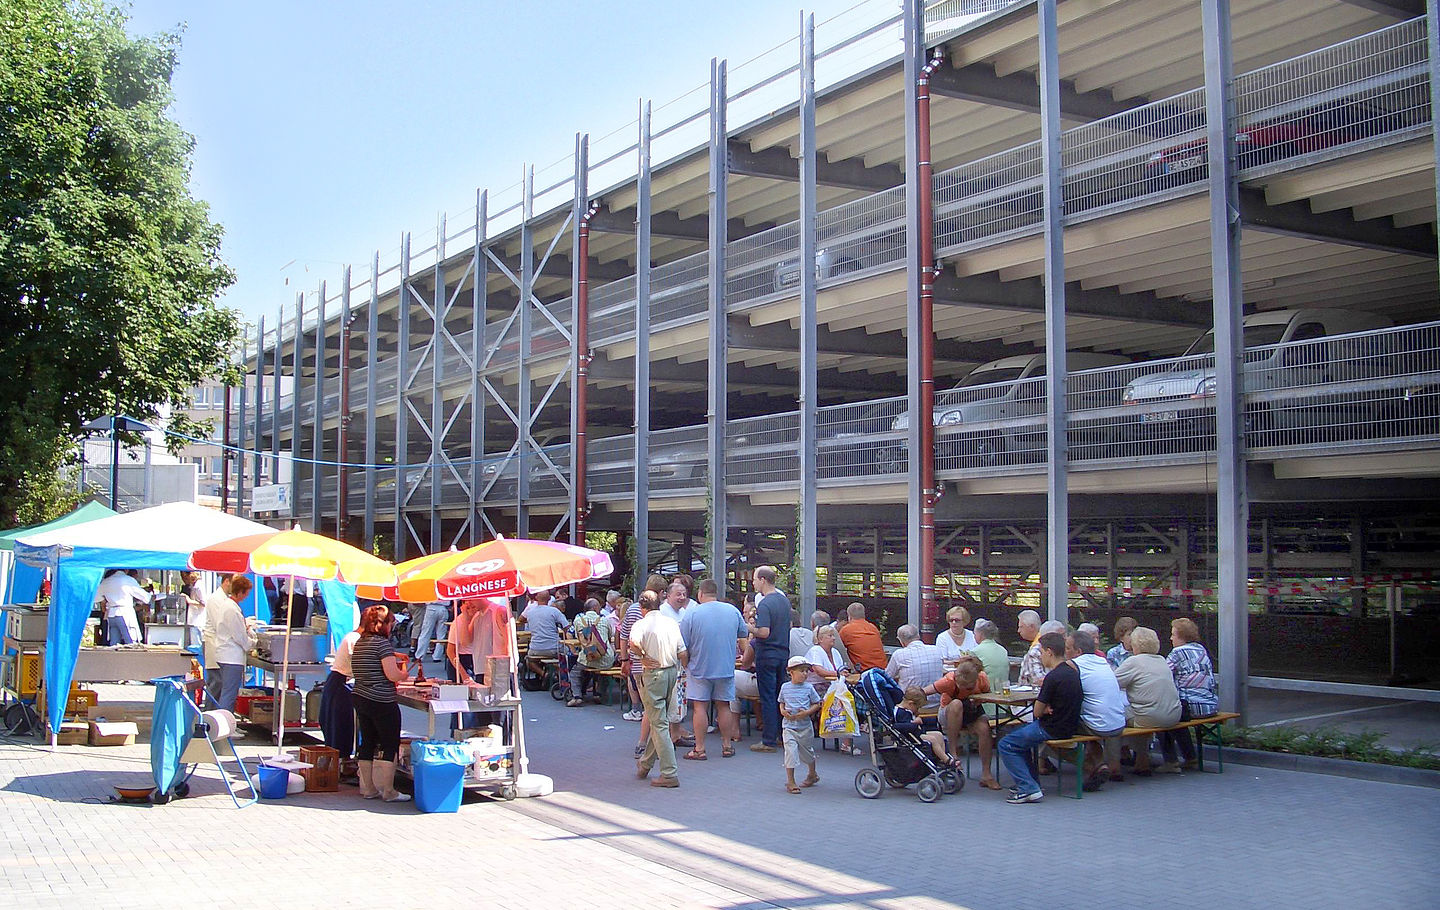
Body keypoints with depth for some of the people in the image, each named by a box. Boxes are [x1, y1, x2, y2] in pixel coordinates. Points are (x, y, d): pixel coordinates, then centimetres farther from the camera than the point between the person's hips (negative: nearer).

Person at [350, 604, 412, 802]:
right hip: (382, 703, -8)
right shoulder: (382, 643, -14)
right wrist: (404, 674, 1)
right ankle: (388, 791, 1)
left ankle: (368, 789, 17)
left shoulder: (359, 643, 12)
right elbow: (392, 675, -19)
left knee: (367, 743, 13)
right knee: (390, 745, 0)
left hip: (360, 698, 8)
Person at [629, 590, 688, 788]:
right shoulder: (672, 623, 7)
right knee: (659, 720, 18)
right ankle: (646, 764, 31)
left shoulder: (641, 624, -8)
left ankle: (670, 773, -7)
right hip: (672, 671, 6)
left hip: (653, 673, -6)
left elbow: (634, 643, -31)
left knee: (659, 723, -4)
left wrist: (643, 657, -15)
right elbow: (683, 654, 5)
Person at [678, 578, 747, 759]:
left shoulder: (692, 613, -10)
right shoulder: (733, 611, 1)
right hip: (726, 668, 3)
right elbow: (743, 635, 16)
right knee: (723, 706, 11)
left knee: (699, 707, 2)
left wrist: (686, 665, 7)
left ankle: (700, 749, 3)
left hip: (699, 668, -3)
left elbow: (683, 645, -8)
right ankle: (727, 746, 18)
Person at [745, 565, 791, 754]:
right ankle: (783, 736, 21)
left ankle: (769, 741, -1)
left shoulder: (764, 604, -19)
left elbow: (764, 632, -27)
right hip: (783, 652, 8)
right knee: (780, 695, 15)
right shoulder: (784, 600, 9)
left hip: (767, 655, -8)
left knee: (768, 697, -3)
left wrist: (747, 626, -10)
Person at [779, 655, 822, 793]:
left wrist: (807, 712, -16)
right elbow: (781, 703, 13)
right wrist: (783, 711, -7)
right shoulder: (785, 687, 1)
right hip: (789, 726, 0)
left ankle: (812, 775, 41)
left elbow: (817, 704, 0)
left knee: (807, 752, 16)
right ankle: (790, 782, -6)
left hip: (805, 726, 0)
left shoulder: (808, 688, -4)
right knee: (790, 752, -12)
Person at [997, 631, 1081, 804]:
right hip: (1069, 726, 9)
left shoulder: (1053, 677, -22)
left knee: (1006, 745, -2)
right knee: (1019, 735, 27)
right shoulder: (1072, 672, 5)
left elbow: (1037, 712, -16)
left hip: (1053, 730, -9)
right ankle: (1031, 783, 26)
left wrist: (1045, 710, 5)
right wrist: (1049, 708, -3)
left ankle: (1029, 789, -7)